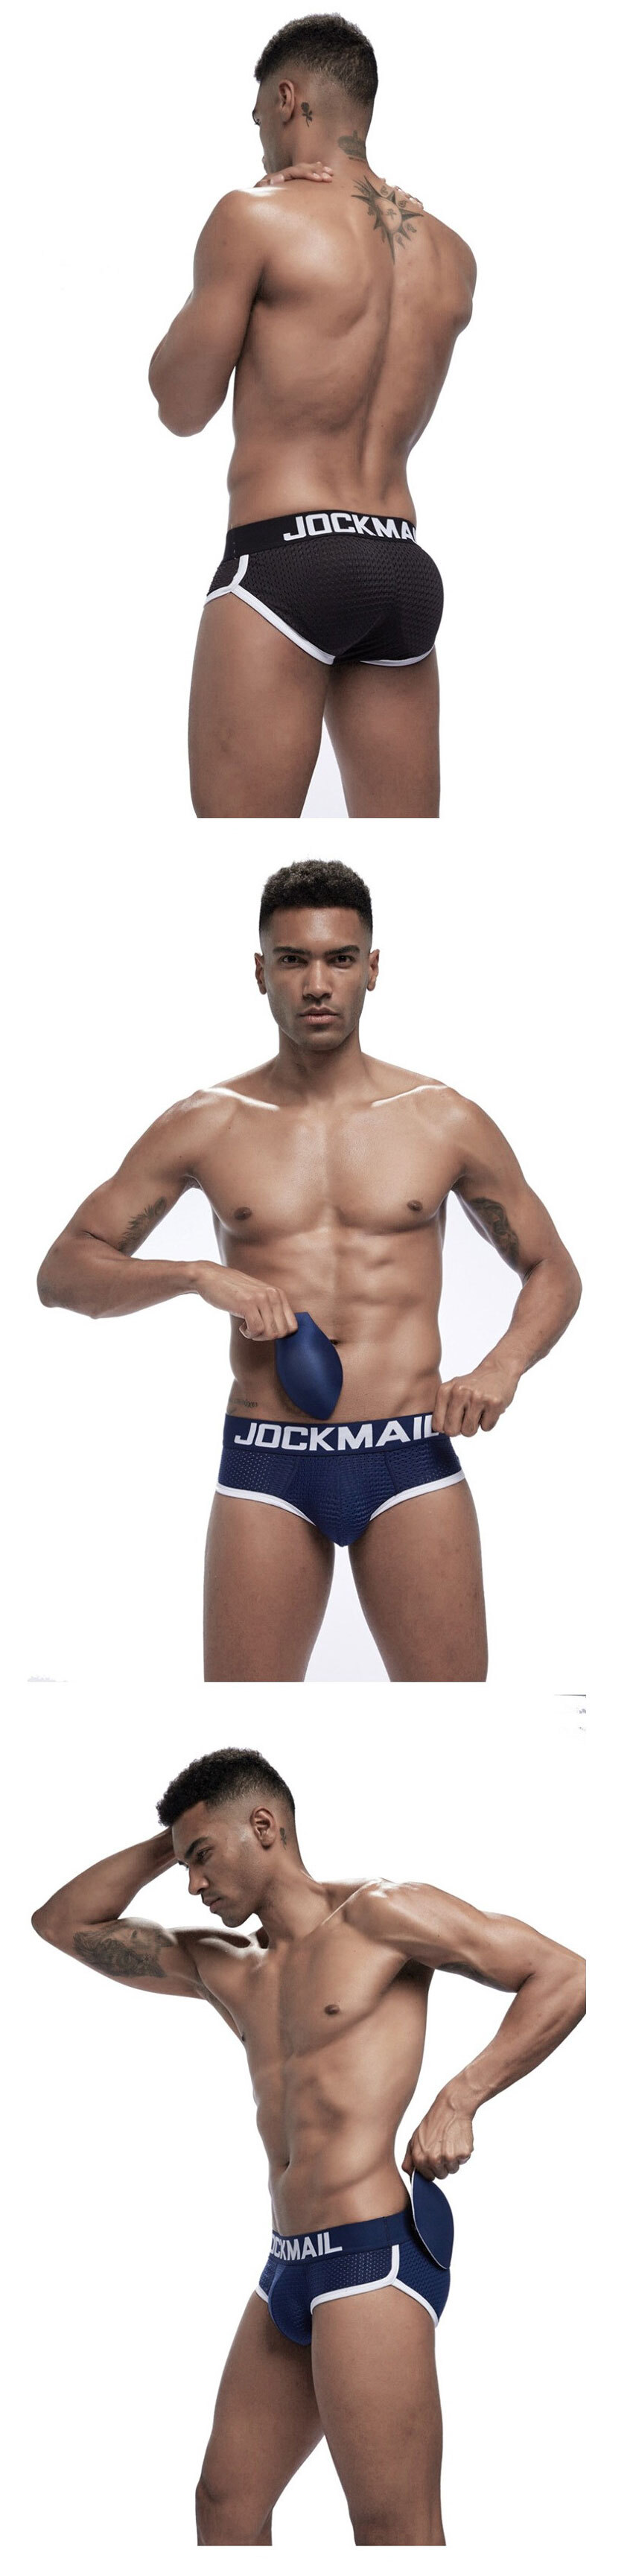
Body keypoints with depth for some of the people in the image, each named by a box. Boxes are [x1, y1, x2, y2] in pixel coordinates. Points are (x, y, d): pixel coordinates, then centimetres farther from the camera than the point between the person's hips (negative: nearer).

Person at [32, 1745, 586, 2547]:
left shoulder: (374, 1917, -2)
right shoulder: (223, 1970, 19)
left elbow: (566, 1973, -5)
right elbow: (64, 1923, 26)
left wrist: (458, 2099, -12)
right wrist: (165, 1843, 15)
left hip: (373, 2249, -8)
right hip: (289, 2268, 8)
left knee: (395, 2534, -9)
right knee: (225, 2505, 10)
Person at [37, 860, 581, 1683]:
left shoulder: (444, 1122, 6)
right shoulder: (206, 1127, 6)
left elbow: (554, 1272, 16)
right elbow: (64, 1272, 7)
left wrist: (502, 1368, -5)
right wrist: (197, 1276, -11)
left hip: (412, 1460, 0)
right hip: (266, 1463, 0)